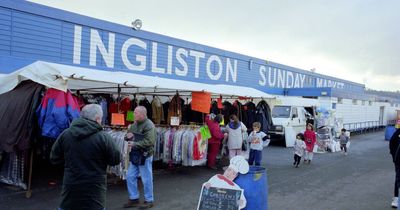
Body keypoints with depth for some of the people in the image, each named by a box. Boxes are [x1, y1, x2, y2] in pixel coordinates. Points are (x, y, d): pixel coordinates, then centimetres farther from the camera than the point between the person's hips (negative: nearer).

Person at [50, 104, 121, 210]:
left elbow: (54, 158, 7)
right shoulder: (103, 137, -16)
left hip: (70, 191, 4)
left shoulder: (65, 134, -3)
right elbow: (116, 159, -5)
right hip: (94, 193, -3)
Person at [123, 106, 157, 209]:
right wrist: (128, 135, -3)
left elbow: (149, 142, -26)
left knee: (146, 179, 3)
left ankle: (149, 200, 20)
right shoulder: (134, 124, 9)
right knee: (130, 177, 13)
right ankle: (134, 199, 28)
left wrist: (135, 144, -22)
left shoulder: (149, 125, -17)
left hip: (145, 156, -8)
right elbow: (128, 135, 21)